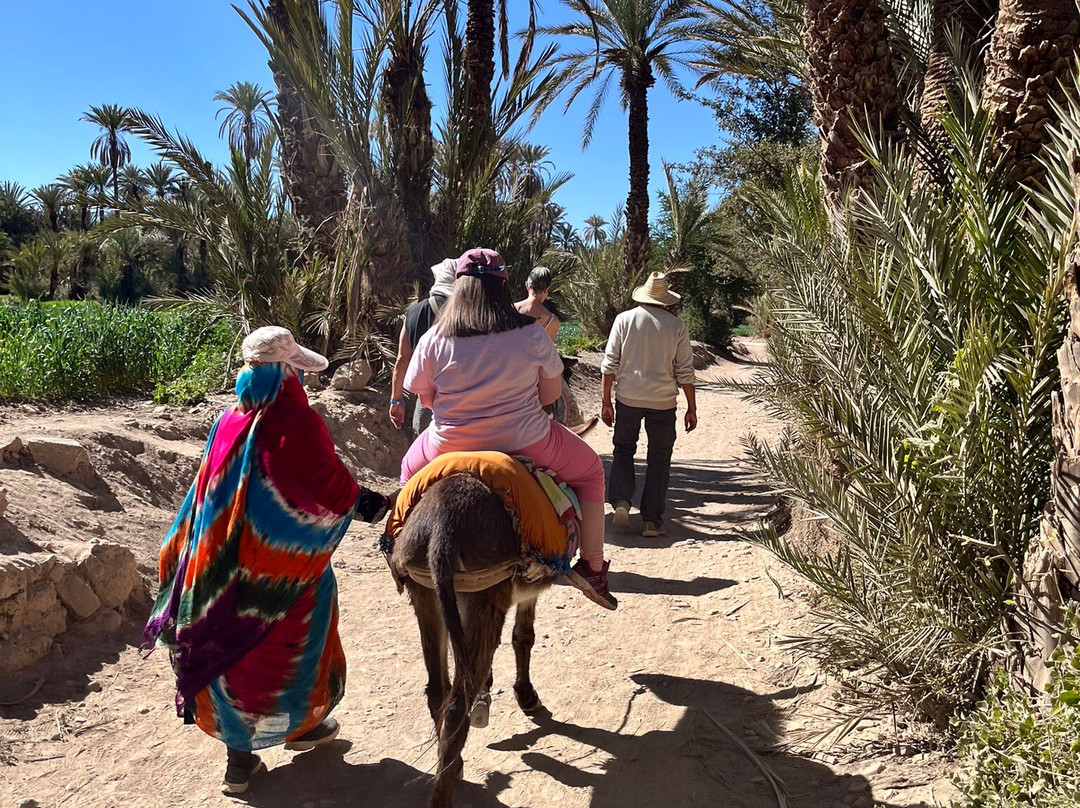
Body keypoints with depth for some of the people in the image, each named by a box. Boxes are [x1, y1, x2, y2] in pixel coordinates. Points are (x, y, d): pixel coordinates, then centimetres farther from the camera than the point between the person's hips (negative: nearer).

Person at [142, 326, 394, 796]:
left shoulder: (229, 423, -3)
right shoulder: (298, 423, -20)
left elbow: (207, 494, 6)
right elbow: (332, 485, -13)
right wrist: (376, 505, 5)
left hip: (230, 564, 5)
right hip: (287, 565, -4)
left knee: (236, 645, 15)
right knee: (287, 643, 17)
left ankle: (241, 755, 24)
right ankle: (301, 725, 38)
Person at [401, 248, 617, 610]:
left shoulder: (433, 341, -9)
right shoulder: (531, 333, -10)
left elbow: (426, 398, 4)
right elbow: (552, 393, -1)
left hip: (451, 449, 2)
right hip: (527, 444, -1)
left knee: (410, 471, 33)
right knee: (590, 470, 23)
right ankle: (593, 568, 23)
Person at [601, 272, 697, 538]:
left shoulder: (624, 319, -1)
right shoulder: (676, 326, -1)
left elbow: (610, 363, -2)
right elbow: (685, 371, 0)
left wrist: (606, 401, 4)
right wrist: (691, 408, 8)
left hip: (628, 398, 0)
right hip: (663, 401, 0)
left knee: (623, 449, 19)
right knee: (658, 459, 9)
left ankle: (621, 501, 0)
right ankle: (652, 520, 11)